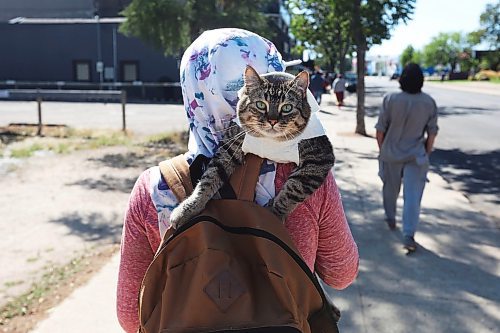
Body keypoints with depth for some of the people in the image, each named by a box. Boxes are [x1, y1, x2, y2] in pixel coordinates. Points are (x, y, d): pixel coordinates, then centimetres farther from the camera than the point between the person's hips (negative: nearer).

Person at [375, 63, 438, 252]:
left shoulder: (391, 100, -11)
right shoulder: (429, 103, -6)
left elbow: (381, 129, -6)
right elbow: (432, 133, 0)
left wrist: (381, 149, 9)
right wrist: (427, 152, 13)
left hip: (391, 153, 0)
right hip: (416, 156, 0)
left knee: (390, 188, 21)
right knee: (412, 195, 0)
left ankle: (390, 218, 40)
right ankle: (409, 235, -5)